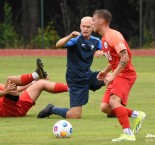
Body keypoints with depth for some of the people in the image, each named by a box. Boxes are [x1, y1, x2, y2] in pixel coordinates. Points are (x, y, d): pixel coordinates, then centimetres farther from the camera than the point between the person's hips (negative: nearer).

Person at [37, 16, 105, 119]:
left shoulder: (95, 41, 3)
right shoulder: (76, 39, -15)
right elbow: (58, 45, -30)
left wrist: (101, 51, -13)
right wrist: (70, 37, -49)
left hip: (88, 76, 6)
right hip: (76, 80, -6)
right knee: (75, 116, -12)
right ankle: (52, 109, 16)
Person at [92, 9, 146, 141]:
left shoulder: (113, 35, -16)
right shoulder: (104, 38, 15)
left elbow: (125, 58, -25)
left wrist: (113, 75, -26)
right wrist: (106, 71, 19)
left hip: (125, 74, -10)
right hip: (117, 76, 10)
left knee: (114, 101, -30)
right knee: (105, 107, 2)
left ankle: (128, 134, -31)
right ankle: (137, 115, 11)